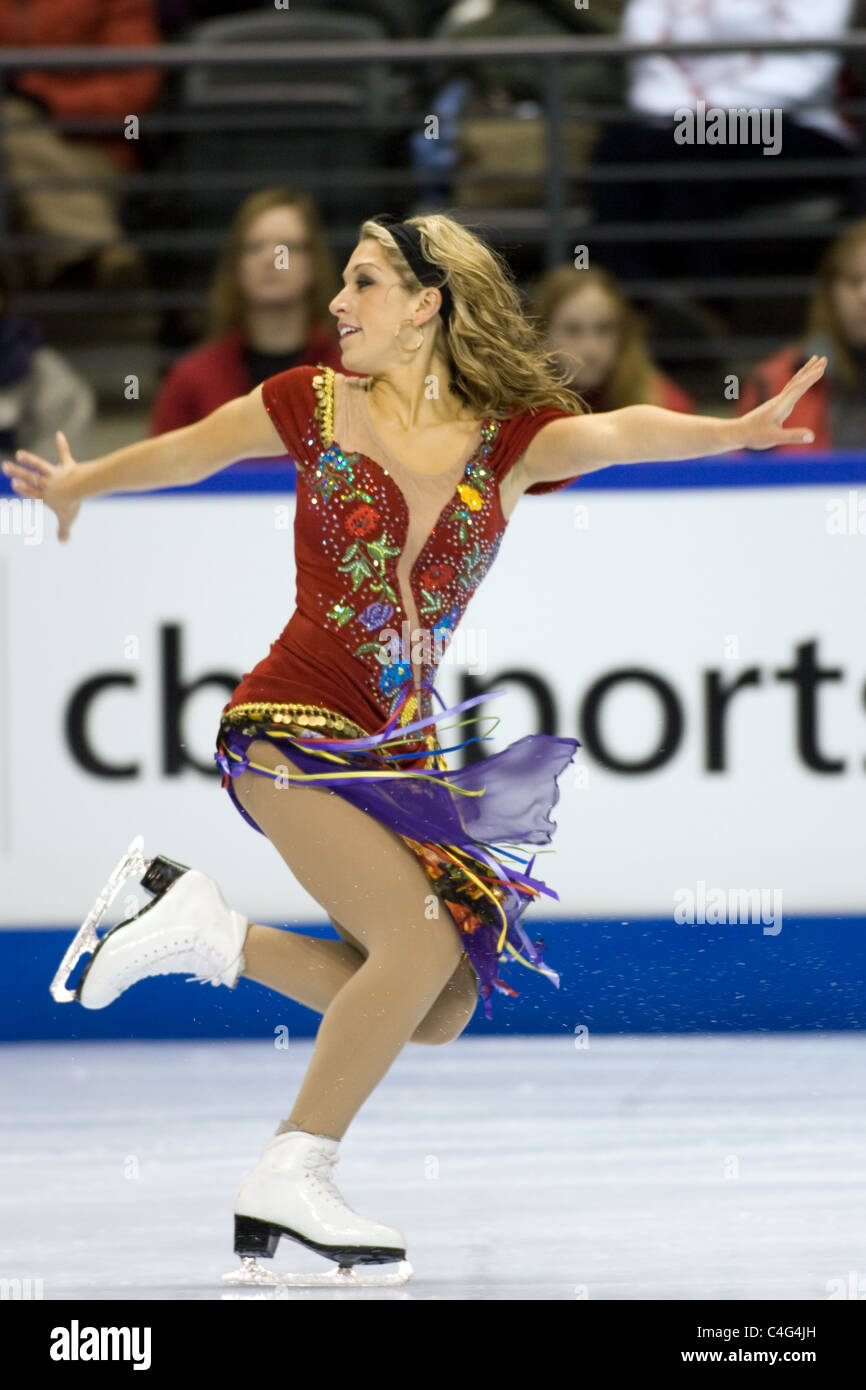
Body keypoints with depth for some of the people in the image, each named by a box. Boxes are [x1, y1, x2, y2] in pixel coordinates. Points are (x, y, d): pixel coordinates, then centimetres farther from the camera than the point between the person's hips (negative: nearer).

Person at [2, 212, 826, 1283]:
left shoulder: (507, 440, 1)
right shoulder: (316, 404, 0)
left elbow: (617, 434, -18)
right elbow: (186, 452, 17)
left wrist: (731, 432, -38)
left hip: (402, 751, 4)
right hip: (291, 725, -4)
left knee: (438, 1013, 1)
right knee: (423, 942, -22)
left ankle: (206, 929, 14)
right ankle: (290, 1179, -11)